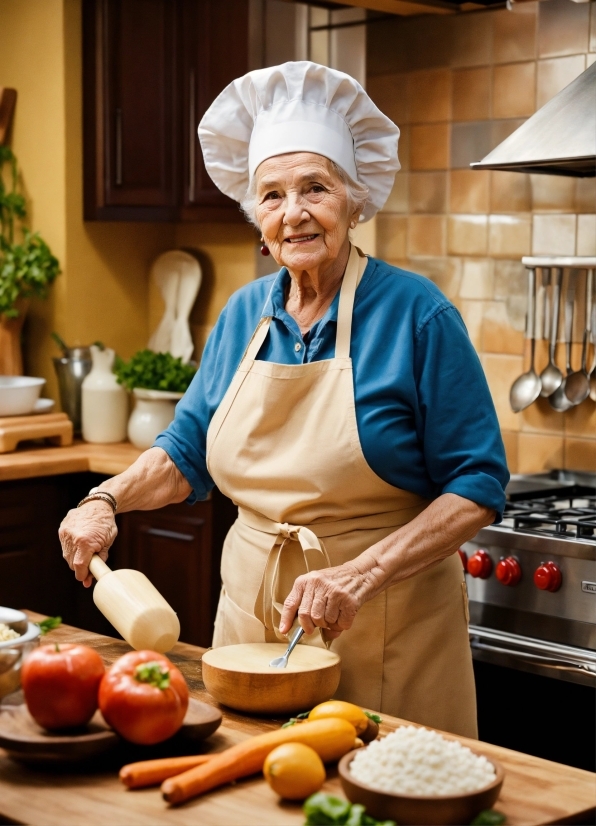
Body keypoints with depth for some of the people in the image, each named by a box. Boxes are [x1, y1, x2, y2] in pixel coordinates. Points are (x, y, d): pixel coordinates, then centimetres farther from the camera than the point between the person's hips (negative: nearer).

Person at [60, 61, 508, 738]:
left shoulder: (415, 313, -12)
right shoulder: (243, 315, 5)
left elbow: (478, 486, -13)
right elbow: (188, 451, 16)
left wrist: (362, 574, -23)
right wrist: (107, 500, -2)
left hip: (384, 631, -5)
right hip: (253, 613, 5)